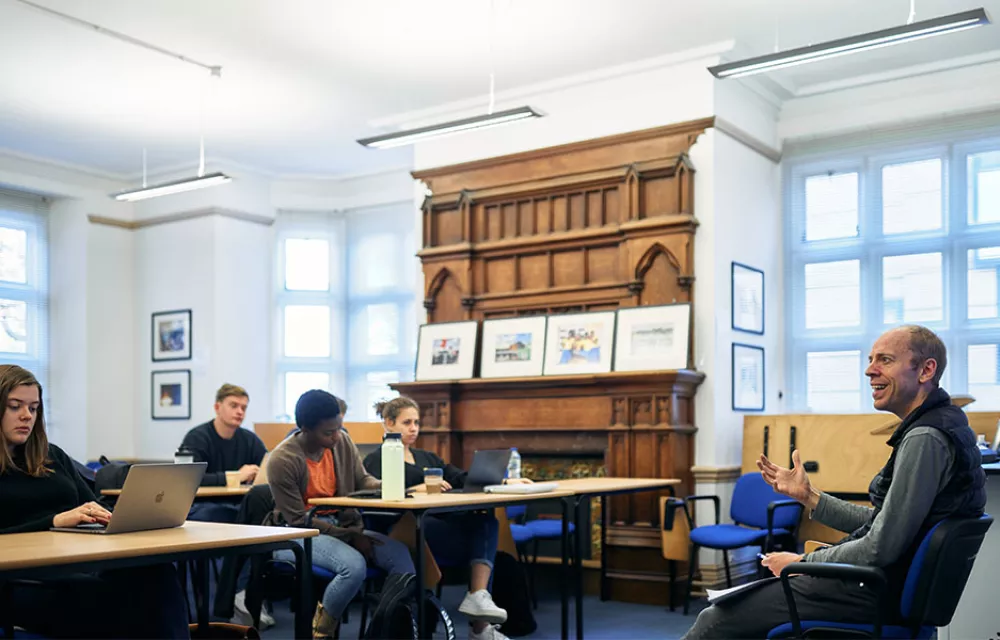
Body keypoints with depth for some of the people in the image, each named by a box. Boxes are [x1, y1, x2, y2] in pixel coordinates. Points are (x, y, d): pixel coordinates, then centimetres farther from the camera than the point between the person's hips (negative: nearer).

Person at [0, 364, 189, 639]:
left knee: (157, 570, -32)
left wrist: (108, 517, -3)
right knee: (125, 598, -36)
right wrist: (55, 522, -19)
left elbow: (94, 508, 21)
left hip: (84, 562, 5)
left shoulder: (52, 456, 22)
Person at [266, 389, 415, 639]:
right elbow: (298, 520, -16)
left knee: (400, 553, -20)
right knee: (354, 565, -34)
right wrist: (349, 536, -18)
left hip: (342, 525, 6)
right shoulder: (282, 460, -19)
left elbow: (362, 480, 7)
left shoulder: (342, 441, -2)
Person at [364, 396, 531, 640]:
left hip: (437, 522, 6)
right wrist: (417, 489, -28)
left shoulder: (426, 457, 26)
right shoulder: (377, 460, 7)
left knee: (486, 522, -24)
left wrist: (505, 482, -2)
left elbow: (463, 479, 13)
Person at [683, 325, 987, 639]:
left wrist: (802, 562, -11)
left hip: (873, 592, -10)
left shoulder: (925, 439, -22)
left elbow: (881, 548, -24)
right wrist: (808, 496, 13)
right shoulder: (941, 427, 12)